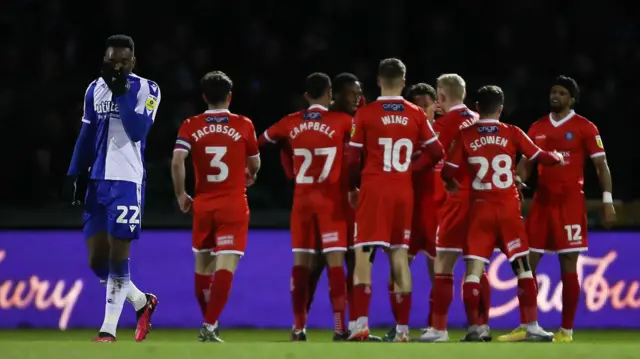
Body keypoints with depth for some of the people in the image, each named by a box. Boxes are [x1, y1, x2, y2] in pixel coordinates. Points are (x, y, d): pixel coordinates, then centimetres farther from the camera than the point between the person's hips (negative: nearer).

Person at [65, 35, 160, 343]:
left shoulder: (146, 90, -4)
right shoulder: (95, 90, 11)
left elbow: (137, 131, -17)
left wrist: (122, 92, -18)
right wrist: (74, 175, 11)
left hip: (127, 181, -6)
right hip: (98, 180, 6)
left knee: (117, 257, -7)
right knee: (97, 260, 5)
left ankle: (108, 329, -3)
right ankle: (142, 302, 26)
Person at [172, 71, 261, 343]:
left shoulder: (191, 127, 1)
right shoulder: (243, 125, 0)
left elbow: (177, 162, -12)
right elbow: (255, 164, 11)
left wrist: (181, 195, 1)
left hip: (203, 205, 2)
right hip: (234, 205, -2)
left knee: (203, 263, 18)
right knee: (226, 265, -8)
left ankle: (209, 323, 28)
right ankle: (209, 326, -20)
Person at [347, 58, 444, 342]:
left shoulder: (365, 114, -3)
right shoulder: (416, 115, 4)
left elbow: (353, 158, -2)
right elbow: (436, 153, 4)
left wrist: (352, 187, 14)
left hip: (373, 189, -3)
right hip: (404, 191, 3)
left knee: (363, 254, -2)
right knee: (399, 256, 9)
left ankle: (362, 323, -15)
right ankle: (403, 328, 8)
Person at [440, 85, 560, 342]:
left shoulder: (465, 136, -2)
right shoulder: (512, 134, -1)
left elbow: (448, 172, -3)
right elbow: (539, 157, 4)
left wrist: (453, 185, 20)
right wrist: (558, 159, 26)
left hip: (480, 209, 0)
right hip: (508, 208, 0)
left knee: (474, 269, 1)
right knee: (522, 267, 6)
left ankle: (474, 328, -5)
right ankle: (532, 327, 4)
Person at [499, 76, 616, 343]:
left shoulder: (584, 128, -1)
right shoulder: (537, 128, 12)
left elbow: (601, 165, -2)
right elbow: (526, 163, 14)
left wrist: (607, 201, -9)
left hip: (570, 203, -5)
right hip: (542, 202, 5)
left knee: (568, 266, -3)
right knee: (527, 263, 2)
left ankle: (566, 331, 1)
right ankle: (524, 327, 8)